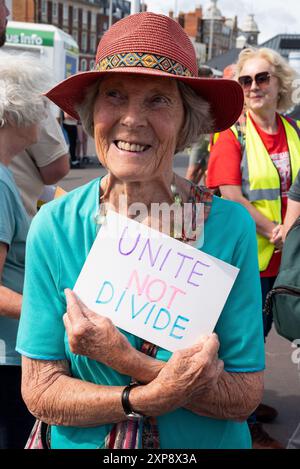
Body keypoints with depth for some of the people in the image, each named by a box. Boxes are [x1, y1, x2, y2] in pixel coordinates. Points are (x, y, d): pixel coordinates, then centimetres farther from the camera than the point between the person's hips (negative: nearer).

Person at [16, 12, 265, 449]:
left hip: (205, 444, 0)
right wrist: (155, 395, -29)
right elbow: (39, 392, -14)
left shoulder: (231, 226, -18)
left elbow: (245, 397, -17)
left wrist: (126, 359, -31)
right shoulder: (53, 227, -16)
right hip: (82, 444, 1)